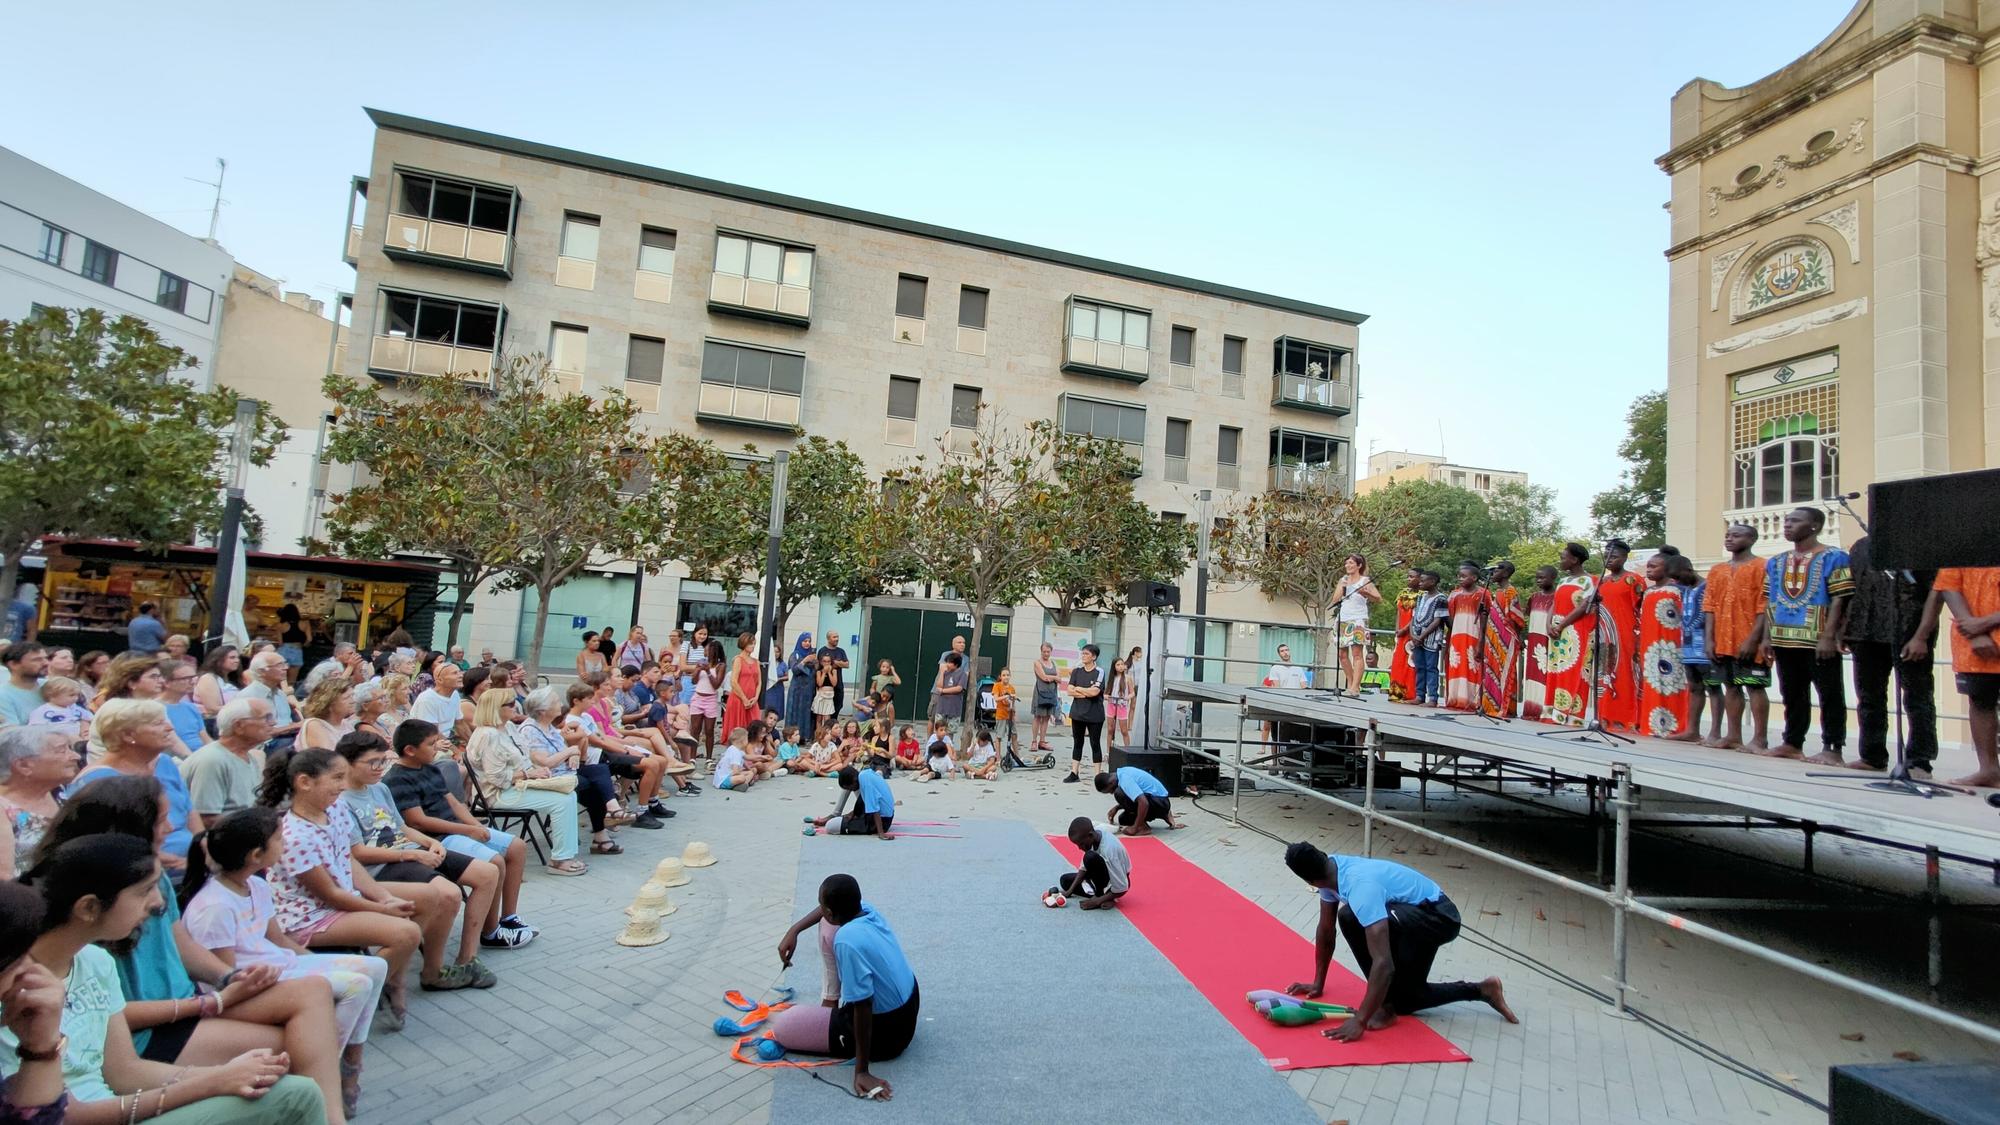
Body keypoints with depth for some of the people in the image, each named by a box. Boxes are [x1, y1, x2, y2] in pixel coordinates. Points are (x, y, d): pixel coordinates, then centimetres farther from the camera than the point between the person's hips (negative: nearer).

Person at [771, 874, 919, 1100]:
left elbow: (863, 1008, -30)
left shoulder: (848, 942, -33)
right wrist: (794, 931, 10)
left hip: (885, 1031, -7)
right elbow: (838, 906, 15)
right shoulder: (866, 910, -10)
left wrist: (862, 1071, -22)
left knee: (781, 1027, 0)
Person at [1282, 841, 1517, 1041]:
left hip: (1438, 916, -10)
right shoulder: (1330, 871, -11)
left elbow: (1384, 964, -44)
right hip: (1412, 913, 11)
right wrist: (1318, 983, 8)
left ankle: (1385, 1005, -17)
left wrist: (1360, 1021, -42)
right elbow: (1326, 932, 4)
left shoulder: (1361, 887, -40)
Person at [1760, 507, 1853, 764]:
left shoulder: (1834, 557, -4)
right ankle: (1792, 743, 21)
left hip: (1819, 641, -6)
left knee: (1830, 695, 1)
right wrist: (1767, 637, 9)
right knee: (1792, 695, 13)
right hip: (1783, 641, 6)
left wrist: (1828, 637, -17)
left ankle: (1832, 748, 5)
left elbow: (1839, 600, -10)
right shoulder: (1775, 562, 13)